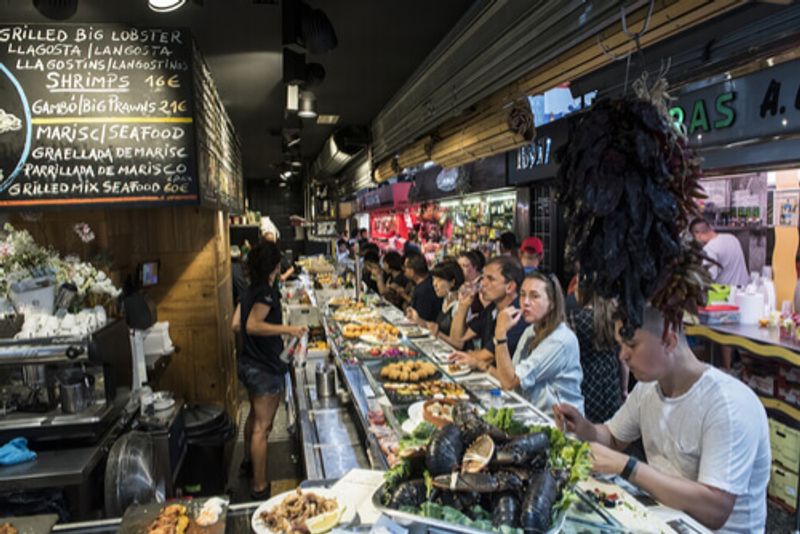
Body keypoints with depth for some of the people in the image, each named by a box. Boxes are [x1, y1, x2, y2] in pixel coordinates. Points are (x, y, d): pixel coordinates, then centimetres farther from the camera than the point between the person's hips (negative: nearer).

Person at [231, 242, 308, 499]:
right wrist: (288, 329, -34)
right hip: (265, 369, -10)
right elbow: (253, 325, -31)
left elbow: (236, 324, 9)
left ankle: (250, 462, 47)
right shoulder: (267, 293, -21)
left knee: (254, 416, 28)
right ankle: (259, 487, 8)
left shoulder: (250, 291, 6)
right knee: (262, 427, -1)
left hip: (248, 363, 10)